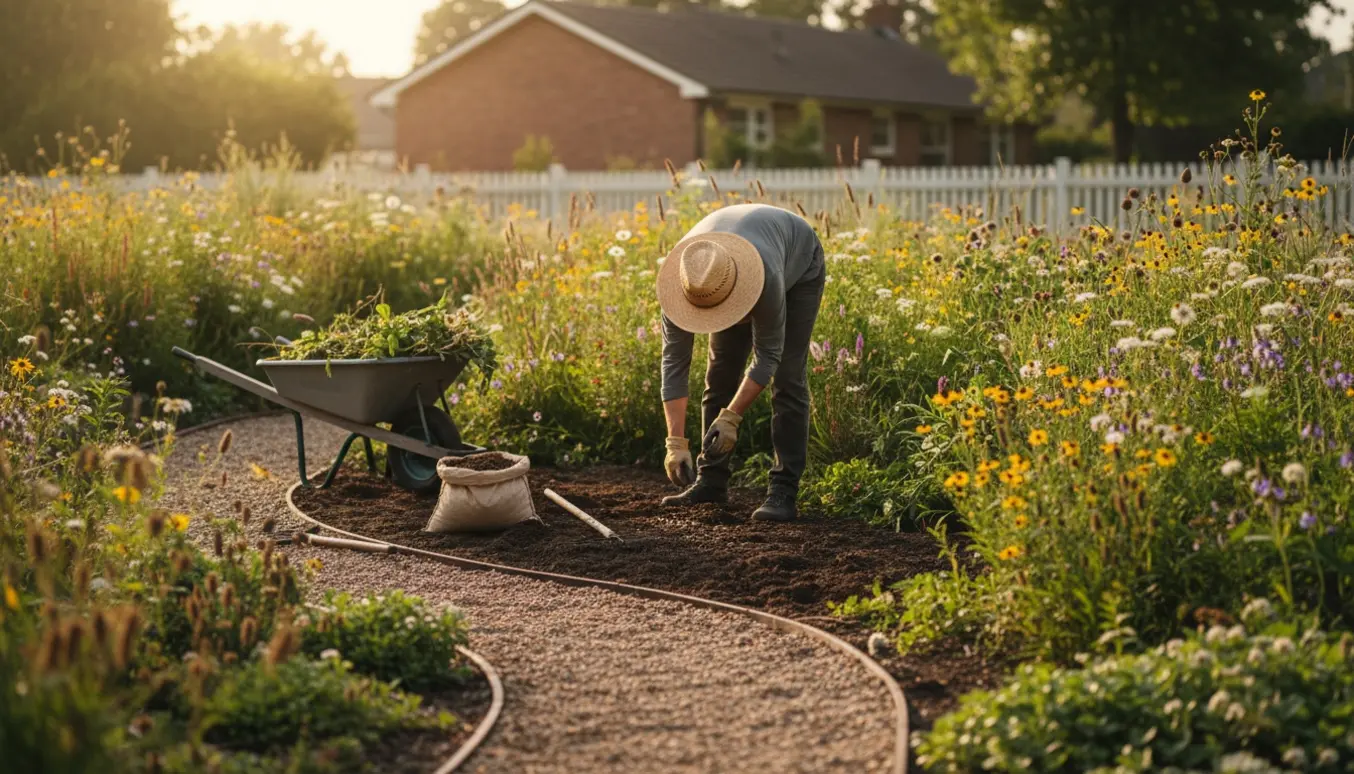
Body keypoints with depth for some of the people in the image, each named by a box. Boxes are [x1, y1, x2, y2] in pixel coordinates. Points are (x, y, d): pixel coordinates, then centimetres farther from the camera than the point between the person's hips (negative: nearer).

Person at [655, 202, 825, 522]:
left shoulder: (765, 277, -47)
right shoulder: (680, 280, -34)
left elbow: (767, 357, -34)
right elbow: (674, 363, -30)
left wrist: (731, 418, -39)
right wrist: (676, 442, -34)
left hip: (799, 266, -4)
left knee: (787, 377, -15)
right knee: (721, 372, -2)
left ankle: (784, 491, -15)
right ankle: (711, 480, 9)